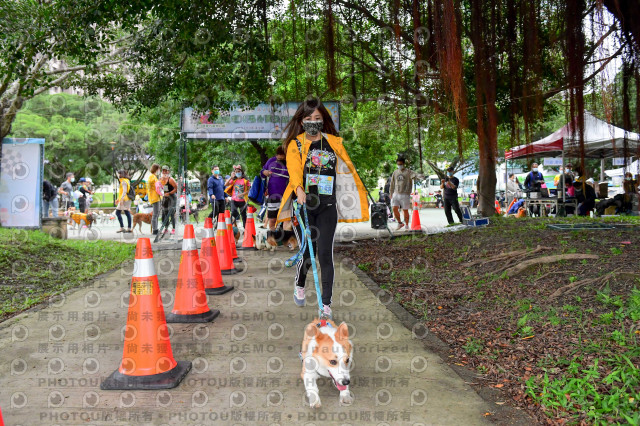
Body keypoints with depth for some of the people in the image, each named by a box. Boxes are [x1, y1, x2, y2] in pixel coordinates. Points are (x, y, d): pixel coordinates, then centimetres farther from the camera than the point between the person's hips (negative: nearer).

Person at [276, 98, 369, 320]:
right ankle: (300, 286, 33)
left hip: (327, 206, 1)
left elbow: (348, 167, 17)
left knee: (325, 253, -4)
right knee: (307, 253, 1)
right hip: (304, 205, -1)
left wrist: (362, 193, 19)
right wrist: (299, 190, -32)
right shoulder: (295, 145, 4)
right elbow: (294, 170, -14)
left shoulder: (333, 142, 11)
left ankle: (326, 304, 3)